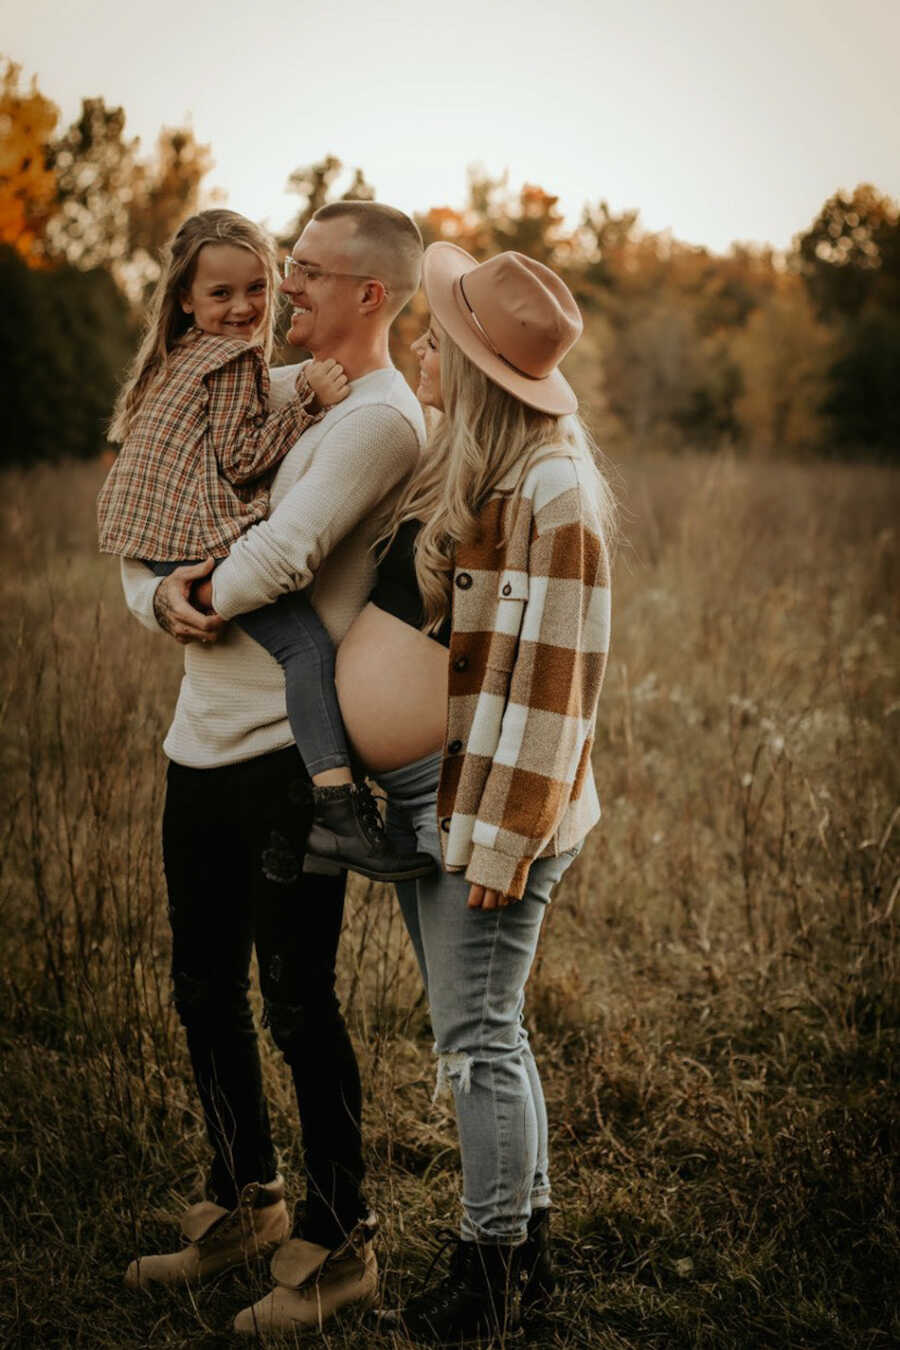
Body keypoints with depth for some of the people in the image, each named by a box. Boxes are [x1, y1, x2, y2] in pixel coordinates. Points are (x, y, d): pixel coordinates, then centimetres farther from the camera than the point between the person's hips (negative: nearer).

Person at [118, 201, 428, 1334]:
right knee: (204, 987, 17)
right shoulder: (271, 392, 15)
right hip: (202, 736, 9)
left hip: (291, 750, -8)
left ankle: (338, 1242, 17)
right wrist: (159, 594, -5)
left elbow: (282, 556, -24)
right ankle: (243, 1202, 35)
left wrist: (193, 594, -5)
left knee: (298, 1002, 0)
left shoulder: (382, 417, -12)